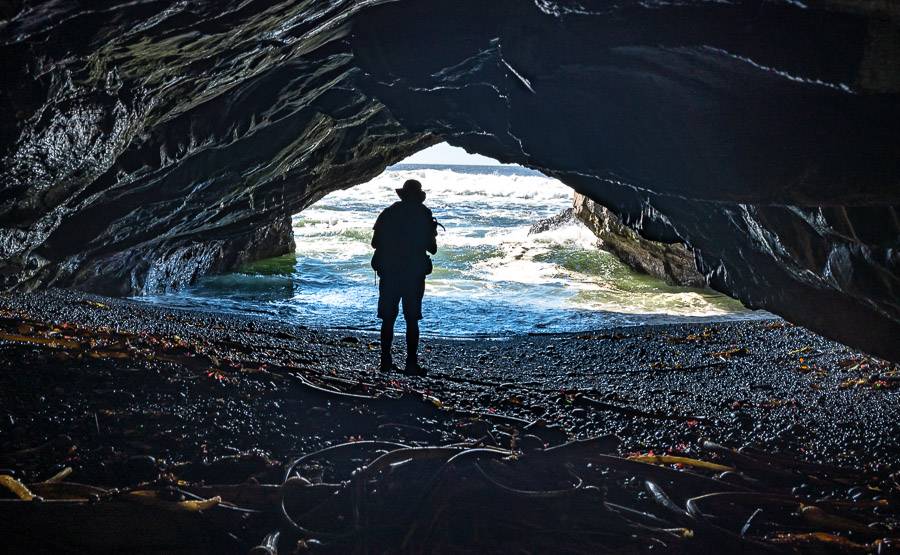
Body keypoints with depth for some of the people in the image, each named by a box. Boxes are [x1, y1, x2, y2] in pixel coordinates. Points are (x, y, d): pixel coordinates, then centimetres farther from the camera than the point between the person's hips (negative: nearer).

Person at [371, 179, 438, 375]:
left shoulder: (387, 214, 2)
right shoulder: (424, 215, -4)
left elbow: (375, 243, 6)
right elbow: (432, 248, -3)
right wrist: (432, 234, 17)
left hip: (389, 273, 2)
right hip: (414, 275, -2)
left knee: (388, 319, 9)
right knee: (412, 320, 2)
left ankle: (386, 361, 10)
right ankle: (411, 363, 0)